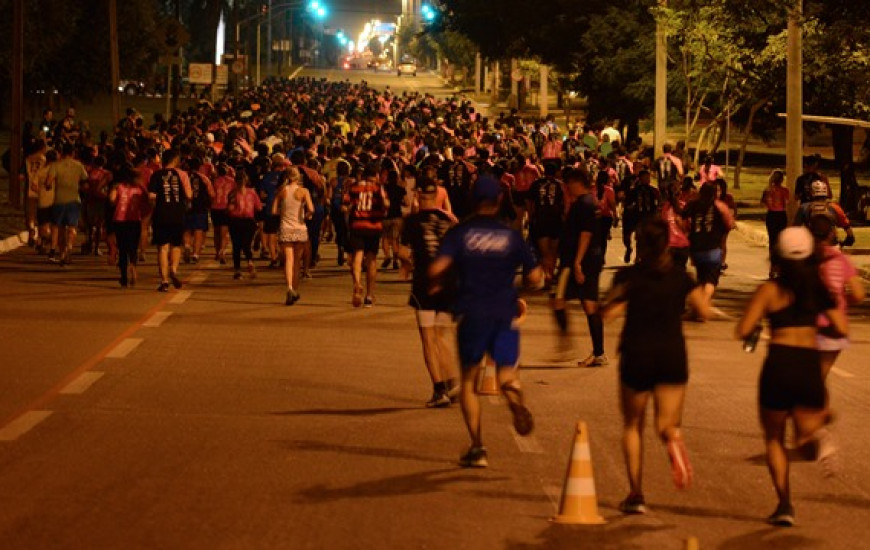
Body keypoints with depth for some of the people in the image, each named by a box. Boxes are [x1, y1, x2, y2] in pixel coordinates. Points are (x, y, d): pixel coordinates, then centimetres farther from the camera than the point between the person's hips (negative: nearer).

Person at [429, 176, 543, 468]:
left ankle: (477, 447, 7)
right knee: (507, 375, 3)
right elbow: (534, 277, 3)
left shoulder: (460, 233, -1)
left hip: (471, 314, -1)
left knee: (469, 381, 13)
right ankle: (515, 398, -35)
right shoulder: (511, 235, 5)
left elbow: (437, 268, -14)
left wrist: (437, 285, 7)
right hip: (505, 314, 1)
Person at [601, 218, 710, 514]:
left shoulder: (629, 276, -6)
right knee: (667, 424, 8)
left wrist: (621, 294, 6)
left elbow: (607, 313, -14)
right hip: (672, 356, 1)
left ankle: (636, 493, 7)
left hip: (637, 356, -1)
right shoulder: (680, 275, 0)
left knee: (632, 426, 15)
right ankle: (673, 439, -32)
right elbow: (704, 310, -2)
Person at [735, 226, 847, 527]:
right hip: (810, 365, 2)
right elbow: (841, 329, 5)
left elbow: (742, 332, -4)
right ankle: (816, 433, -22)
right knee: (806, 432, 18)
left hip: (778, 364, -2)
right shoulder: (819, 289, 6)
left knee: (774, 438, 17)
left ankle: (785, 505, 5)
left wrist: (759, 325, 18)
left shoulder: (769, 290, 0)